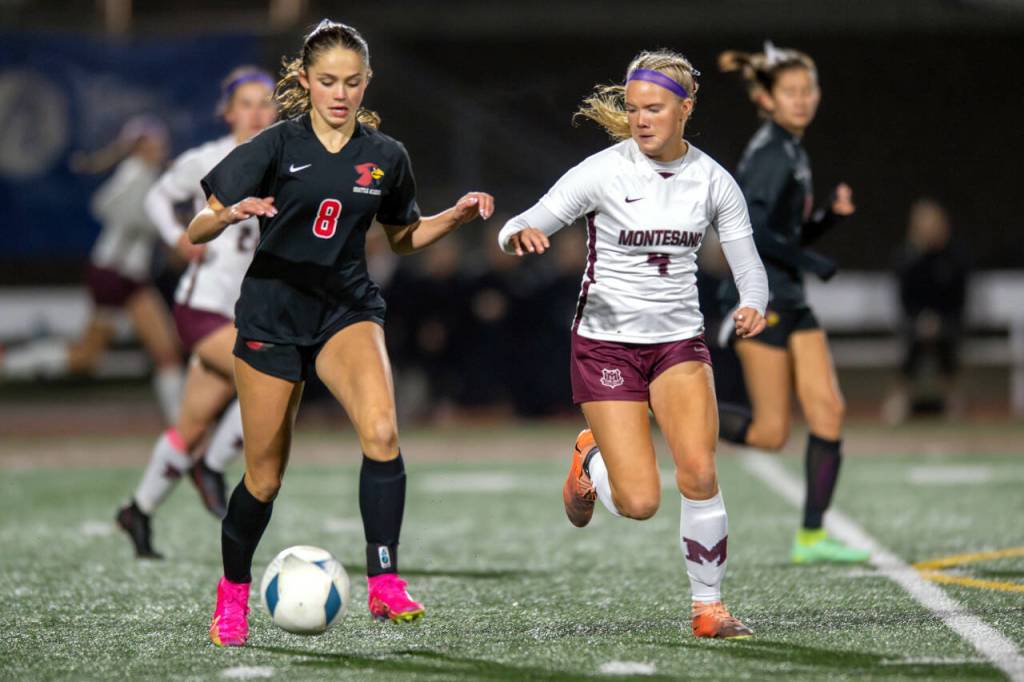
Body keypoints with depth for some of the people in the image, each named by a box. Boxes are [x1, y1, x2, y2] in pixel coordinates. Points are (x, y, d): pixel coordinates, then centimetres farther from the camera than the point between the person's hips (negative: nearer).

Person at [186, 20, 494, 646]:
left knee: (382, 431, -27)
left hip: (348, 309, 2)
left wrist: (457, 216, 2)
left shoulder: (385, 156, 3)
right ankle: (233, 590, 30)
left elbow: (403, 237, 19)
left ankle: (384, 583, -23)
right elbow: (197, 233, -7)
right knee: (266, 478, 4)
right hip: (272, 316, -1)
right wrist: (232, 214, -28)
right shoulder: (276, 146, -6)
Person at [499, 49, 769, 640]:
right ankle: (591, 459, 28)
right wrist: (521, 234, -37)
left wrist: (754, 307, -18)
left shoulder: (713, 180, -1)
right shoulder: (603, 171, -11)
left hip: (680, 341, 2)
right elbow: (522, 229, -13)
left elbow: (749, 265, 4)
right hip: (607, 342, -2)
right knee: (639, 503, -9)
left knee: (699, 472, -20)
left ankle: (709, 608, -3)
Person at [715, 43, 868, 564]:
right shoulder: (770, 154, -14)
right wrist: (808, 262, -17)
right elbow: (749, 228, -23)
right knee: (770, 434, -7)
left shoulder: (793, 153, 15)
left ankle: (811, 538, 5)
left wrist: (833, 214, 4)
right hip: (760, 298, -9)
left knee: (829, 412, 1)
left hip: (790, 301, 9)